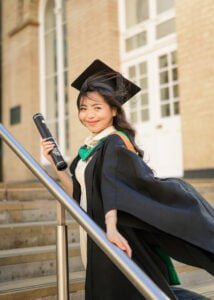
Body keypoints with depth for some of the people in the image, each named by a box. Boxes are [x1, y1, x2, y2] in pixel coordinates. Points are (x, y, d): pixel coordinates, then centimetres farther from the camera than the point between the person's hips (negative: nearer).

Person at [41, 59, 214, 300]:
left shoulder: (115, 143, -14)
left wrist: (111, 227, -44)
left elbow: (112, 183, -31)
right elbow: (79, 194, 10)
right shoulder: (88, 149, 10)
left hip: (118, 239, -9)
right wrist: (55, 163, 3)